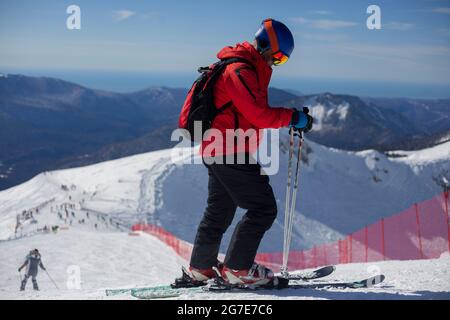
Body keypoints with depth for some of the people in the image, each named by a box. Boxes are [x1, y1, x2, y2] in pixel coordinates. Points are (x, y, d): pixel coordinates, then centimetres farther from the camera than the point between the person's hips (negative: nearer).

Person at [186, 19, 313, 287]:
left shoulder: (251, 70, 17)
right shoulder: (240, 71, -17)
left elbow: (256, 112, 20)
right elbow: (259, 115, -22)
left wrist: (289, 120, 10)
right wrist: (293, 117, -14)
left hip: (215, 152, 11)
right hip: (231, 154, -11)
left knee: (219, 212, 20)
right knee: (263, 208, -8)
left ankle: (201, 268, 29)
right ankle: (237, 268, -6)